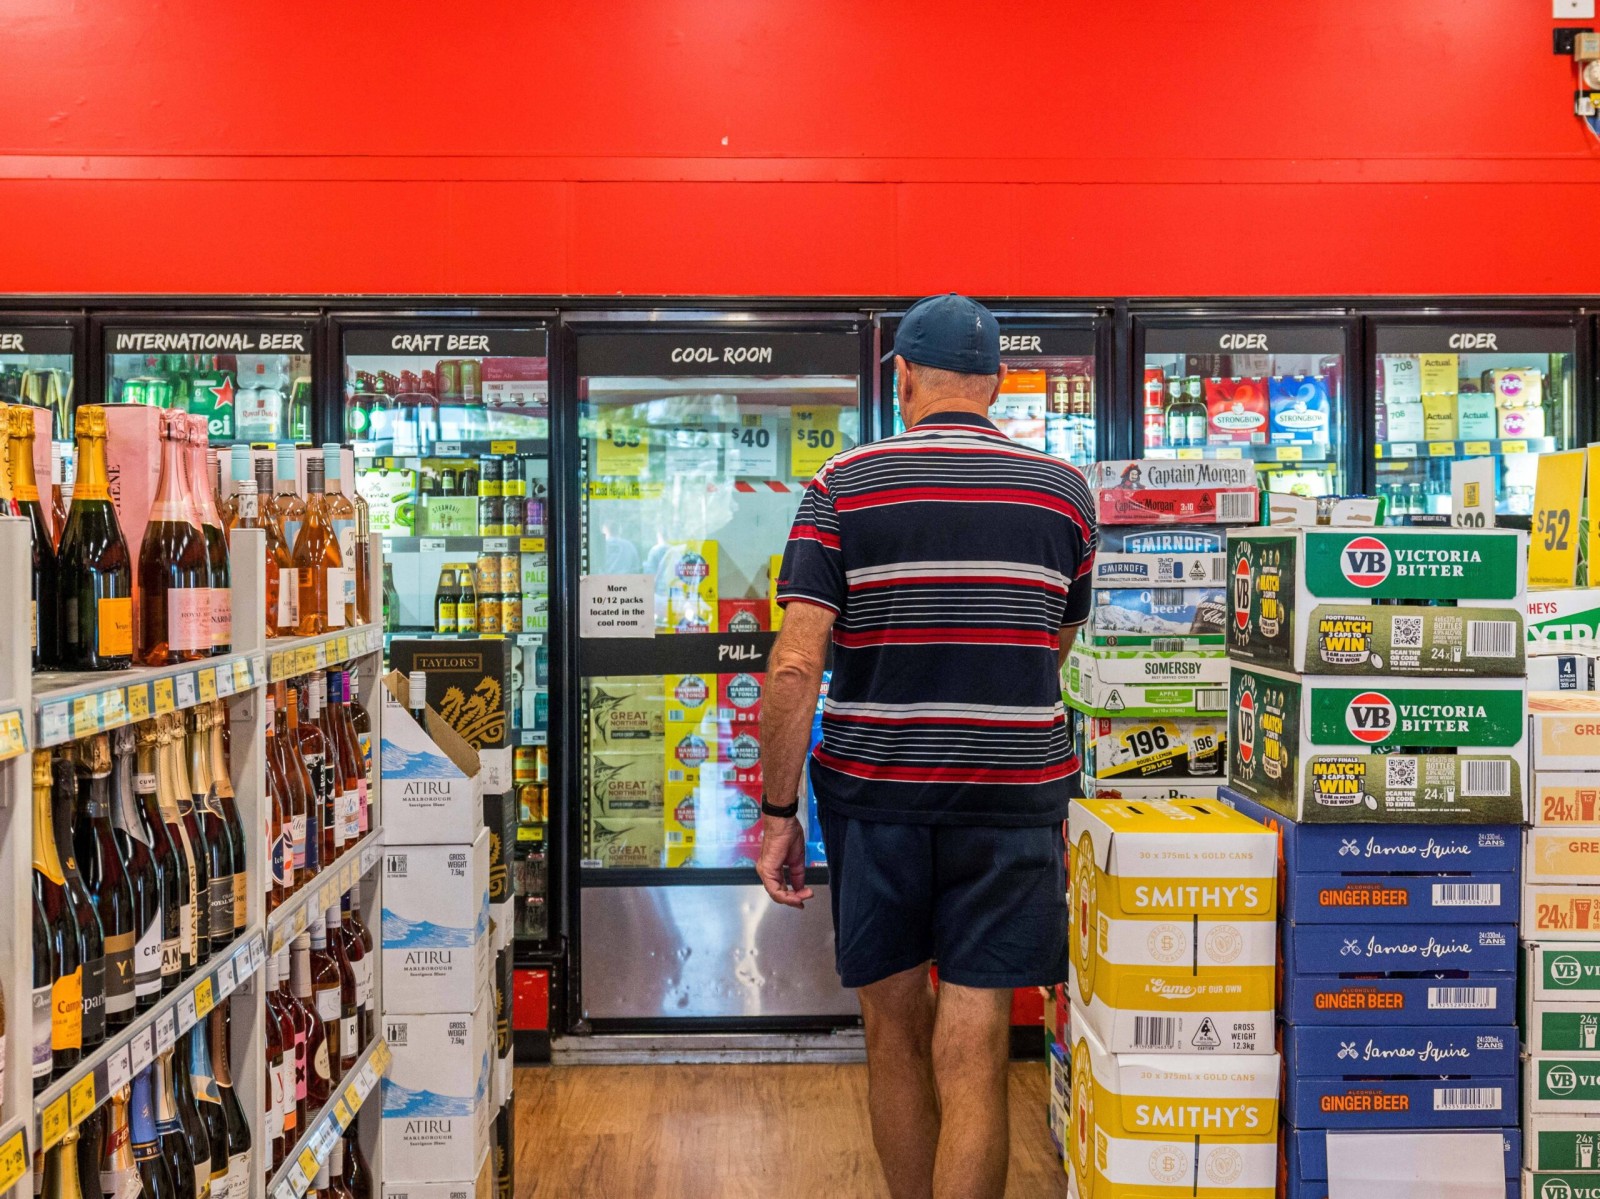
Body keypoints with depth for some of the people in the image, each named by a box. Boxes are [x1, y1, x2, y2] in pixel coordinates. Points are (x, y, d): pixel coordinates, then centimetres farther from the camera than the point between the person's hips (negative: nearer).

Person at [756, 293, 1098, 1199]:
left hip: (872, 790, 0)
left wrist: (779, 812, -3)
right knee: (972, 1055, 0)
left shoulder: (843, 485, -3)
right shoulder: (1065, 491, 3)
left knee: (896, 1031, 16)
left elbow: (795, 665, -10)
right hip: (1011, 793, 0)